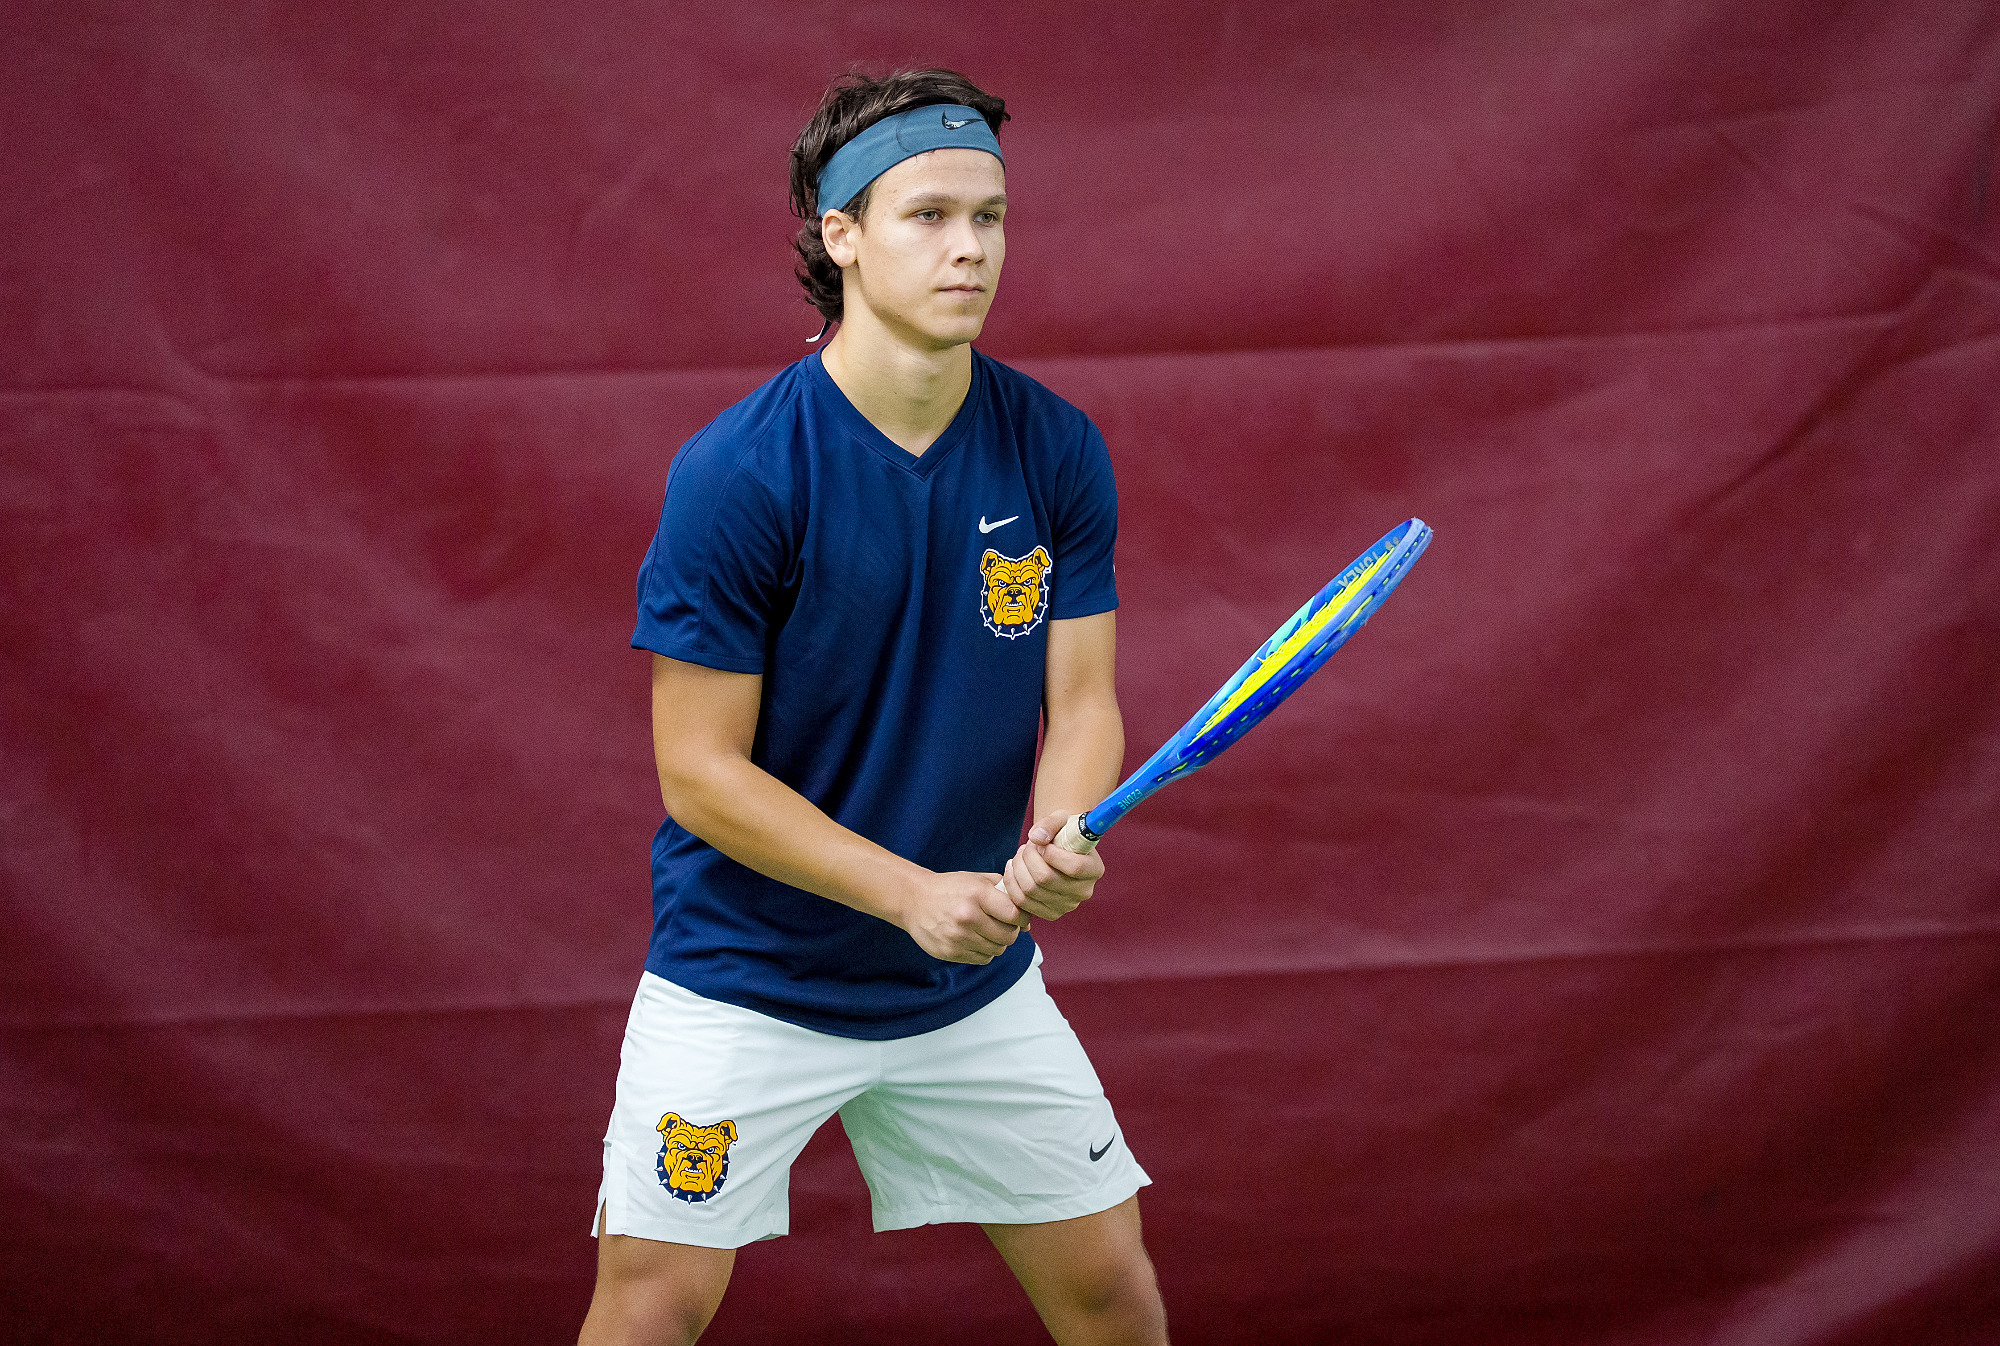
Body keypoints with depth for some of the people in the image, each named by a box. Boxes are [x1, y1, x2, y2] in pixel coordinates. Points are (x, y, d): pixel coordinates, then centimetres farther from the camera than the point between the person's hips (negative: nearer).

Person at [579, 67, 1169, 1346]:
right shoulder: (738, 472, -18)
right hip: (745, 984, -4)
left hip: (978, 984, 4)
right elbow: (701, 772, -16)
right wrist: (913, 893, -25)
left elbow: (1083, 701, -3)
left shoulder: (1058, 451, -4)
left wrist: (1061, 843, -26)